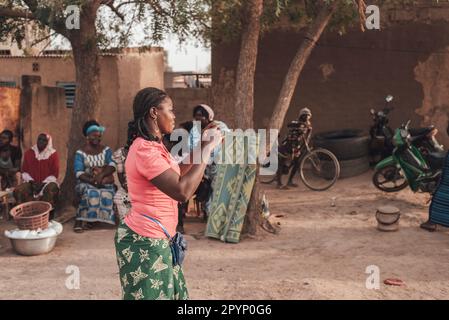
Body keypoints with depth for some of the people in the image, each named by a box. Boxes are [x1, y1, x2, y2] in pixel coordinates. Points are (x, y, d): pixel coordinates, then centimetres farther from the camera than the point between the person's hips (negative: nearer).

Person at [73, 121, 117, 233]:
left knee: (106, 193, -28)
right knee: (89, 192, -34)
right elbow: (79, 173, -10)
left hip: (104, 183, 2)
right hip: (86, 183, -2)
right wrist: (92, 181, -26)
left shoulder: (106, 150, 8)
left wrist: (101, 174, -26)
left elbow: (112, 166, -7)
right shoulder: (80, 153, 1)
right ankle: (80, 219, -20)